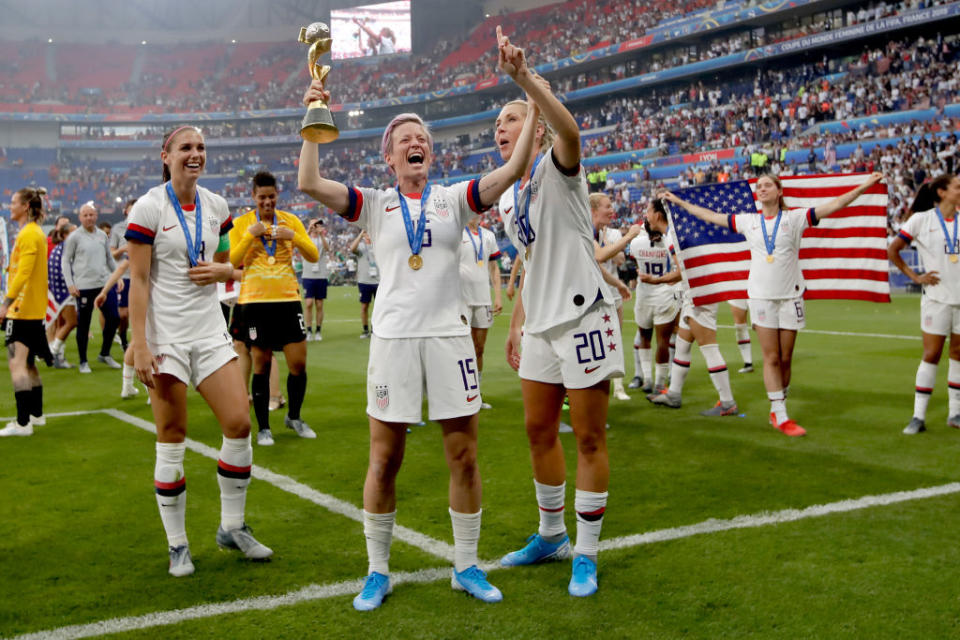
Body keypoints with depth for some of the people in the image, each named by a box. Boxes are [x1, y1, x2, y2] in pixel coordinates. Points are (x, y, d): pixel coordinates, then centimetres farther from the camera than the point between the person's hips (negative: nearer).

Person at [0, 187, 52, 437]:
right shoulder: (35, 232, 16)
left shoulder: (28, 234, -15)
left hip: (23, 310, -10)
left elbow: (23, 273, -24)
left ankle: (22, 423, -14)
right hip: (34, 310, 10)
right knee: (28, 364, 18)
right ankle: (36, 414, 28)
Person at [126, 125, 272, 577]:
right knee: (172, 440, 0)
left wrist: (221, 271, -4)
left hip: (210, 331, 5)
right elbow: (138, 280, -10)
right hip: (166, 336, -5)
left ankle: (232, 528, 16)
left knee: (239, 424, -2)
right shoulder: (148, 208, -7)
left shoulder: (216, 206, 9)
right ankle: (177, 545, 13)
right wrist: (139, 346, -15)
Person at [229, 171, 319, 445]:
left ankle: (294, 417, 22)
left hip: (288, 298, 2)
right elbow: (231, 262, -4)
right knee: (261, 365, 1)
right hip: (255, 301, -2)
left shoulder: (291, 220, 8)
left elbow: (313, 256, 3)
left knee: (298, 363, 0)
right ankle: (263, 428, 10)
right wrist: (250, 235, -13)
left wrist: (293, 236, -12)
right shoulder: (241, 223, 4)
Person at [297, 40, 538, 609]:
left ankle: (467, 566, 19)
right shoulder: (375, 205, 7)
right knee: (384, 460, 4)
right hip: (394, 337, -1)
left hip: (449, 333, 1)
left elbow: (513, 171, -5)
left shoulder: (454, 199, 8)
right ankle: (379, 571, 18)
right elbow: (310, 184, -5)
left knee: (464, 454, 4)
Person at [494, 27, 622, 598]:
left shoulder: (556, 167, -7)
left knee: (589, 436, -1)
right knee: (539, 430, 14)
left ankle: (587, 554, 8)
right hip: (541, 323, 8)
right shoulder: (509, 197, 16)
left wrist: (523, 74, -42)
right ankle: (551, 536, 30)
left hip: (583, 316, -8)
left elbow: (569, 129, -32)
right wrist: (517, 325, 20)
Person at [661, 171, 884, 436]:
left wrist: (865, 186, -12)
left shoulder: (794, 217, 2)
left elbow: (833, 205, -3)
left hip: (790, 295, -1)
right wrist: (679, 202, 20)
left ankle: (776, 411, 19)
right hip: (761, 295, 1)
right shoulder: (748, 221, 8)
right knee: (771, 358, -3)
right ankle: (781, 417, 1)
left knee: (785, 359, 4)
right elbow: (711, 216, 16)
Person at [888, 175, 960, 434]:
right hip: (937, 296, -4)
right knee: (931, 354, -5)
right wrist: (915, 277, -4)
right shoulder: (922, 219, -4)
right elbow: (892, 250, -1)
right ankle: (918, 416, 1)